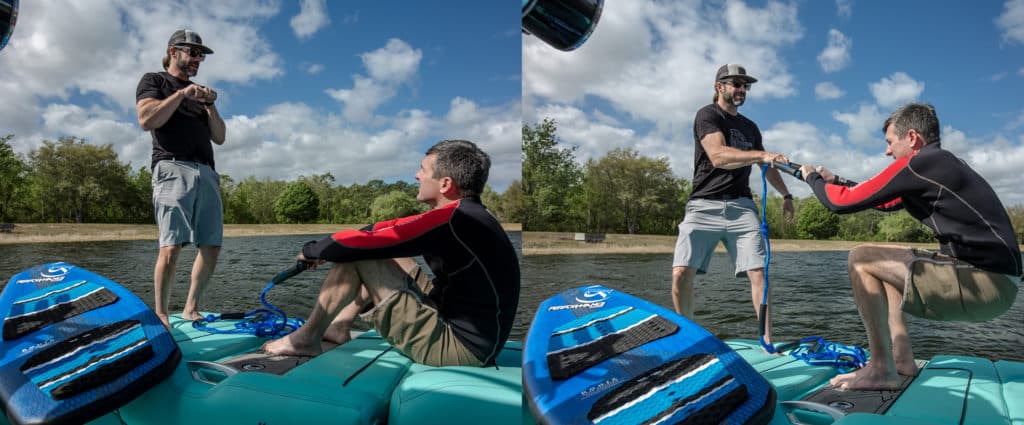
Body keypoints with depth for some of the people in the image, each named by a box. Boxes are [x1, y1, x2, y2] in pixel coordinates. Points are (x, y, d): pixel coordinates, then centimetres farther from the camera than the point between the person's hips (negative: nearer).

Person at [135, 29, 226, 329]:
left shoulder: (199, 91, 30)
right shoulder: (154, 80, 14)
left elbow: (219, 138, 22)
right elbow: (146, 120, -5)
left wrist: (210, 106, 8)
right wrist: (182, 94, -5)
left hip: (206, 172, 6)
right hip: (173, 168, -6)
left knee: (211, 247, -1)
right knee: (172, 246, -17)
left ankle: (191, 308, 10)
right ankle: (160, 314, -11)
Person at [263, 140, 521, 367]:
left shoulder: (451, 221, -23)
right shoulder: (468, 214, 6)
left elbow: (359, 244, -19)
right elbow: (398, 227, 13)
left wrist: (312, 250, 1)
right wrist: (326, 249, 11)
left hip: (458, 349, -9)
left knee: (357, 257, -10)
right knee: (379, 253, 15)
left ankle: (306, 339, 7)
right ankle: (339, 327, 23)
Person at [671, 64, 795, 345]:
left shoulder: (750, 127, 23)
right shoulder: (707, 115, 1)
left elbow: (767, 167, 35)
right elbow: (718, 156, -17)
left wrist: (786, 195, 26)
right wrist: (761, 155, -27)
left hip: (741, 206, 5)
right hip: (705, 205, -5)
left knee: (758, 272, -10)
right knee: (681, 274, -15)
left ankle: (767, 342, -6)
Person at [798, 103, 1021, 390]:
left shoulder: (918, 164, -13)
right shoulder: (944, 163, 16)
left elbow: (842, 203, -11)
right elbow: (886, 202, 29)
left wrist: (813, 178, 9)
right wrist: (831, 179, 30)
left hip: (987, 285, -10)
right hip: (992, 279, 10)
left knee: (861, 259, -11)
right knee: (883, 263, 24)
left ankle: (881, 370, -7)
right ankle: (903, 360, 20)